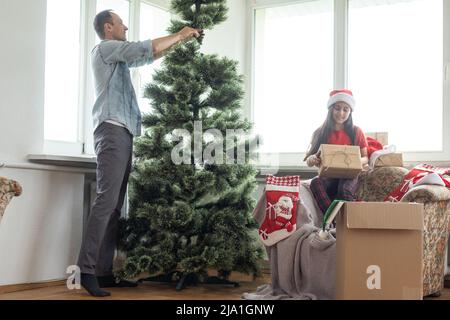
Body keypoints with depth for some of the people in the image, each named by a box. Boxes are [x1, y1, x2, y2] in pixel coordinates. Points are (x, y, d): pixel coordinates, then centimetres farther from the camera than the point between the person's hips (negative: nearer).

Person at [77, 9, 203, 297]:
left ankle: (105, 272, 0)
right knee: (106, 201, -18)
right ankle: (87, 271, -21)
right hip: (112, 131, -9)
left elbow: (148, 57, 36)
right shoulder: (105, 48, 1)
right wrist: (180, 35, 4)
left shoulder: (118, 56, 28)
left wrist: (179, 41, 28)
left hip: (123, 133, 9)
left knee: (115, 206, 2)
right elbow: (147, 48, -9)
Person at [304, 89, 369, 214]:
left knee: (344, 189, -37)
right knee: (316, 182, -35)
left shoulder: (356, 132, 9)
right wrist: (312, 159, -18)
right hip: (327, 176, 1)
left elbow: (365, 158, 11)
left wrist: (359, 161, -15)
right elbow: (308, 162, 8)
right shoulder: (320, 133, 10)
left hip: (349, 175, -1)